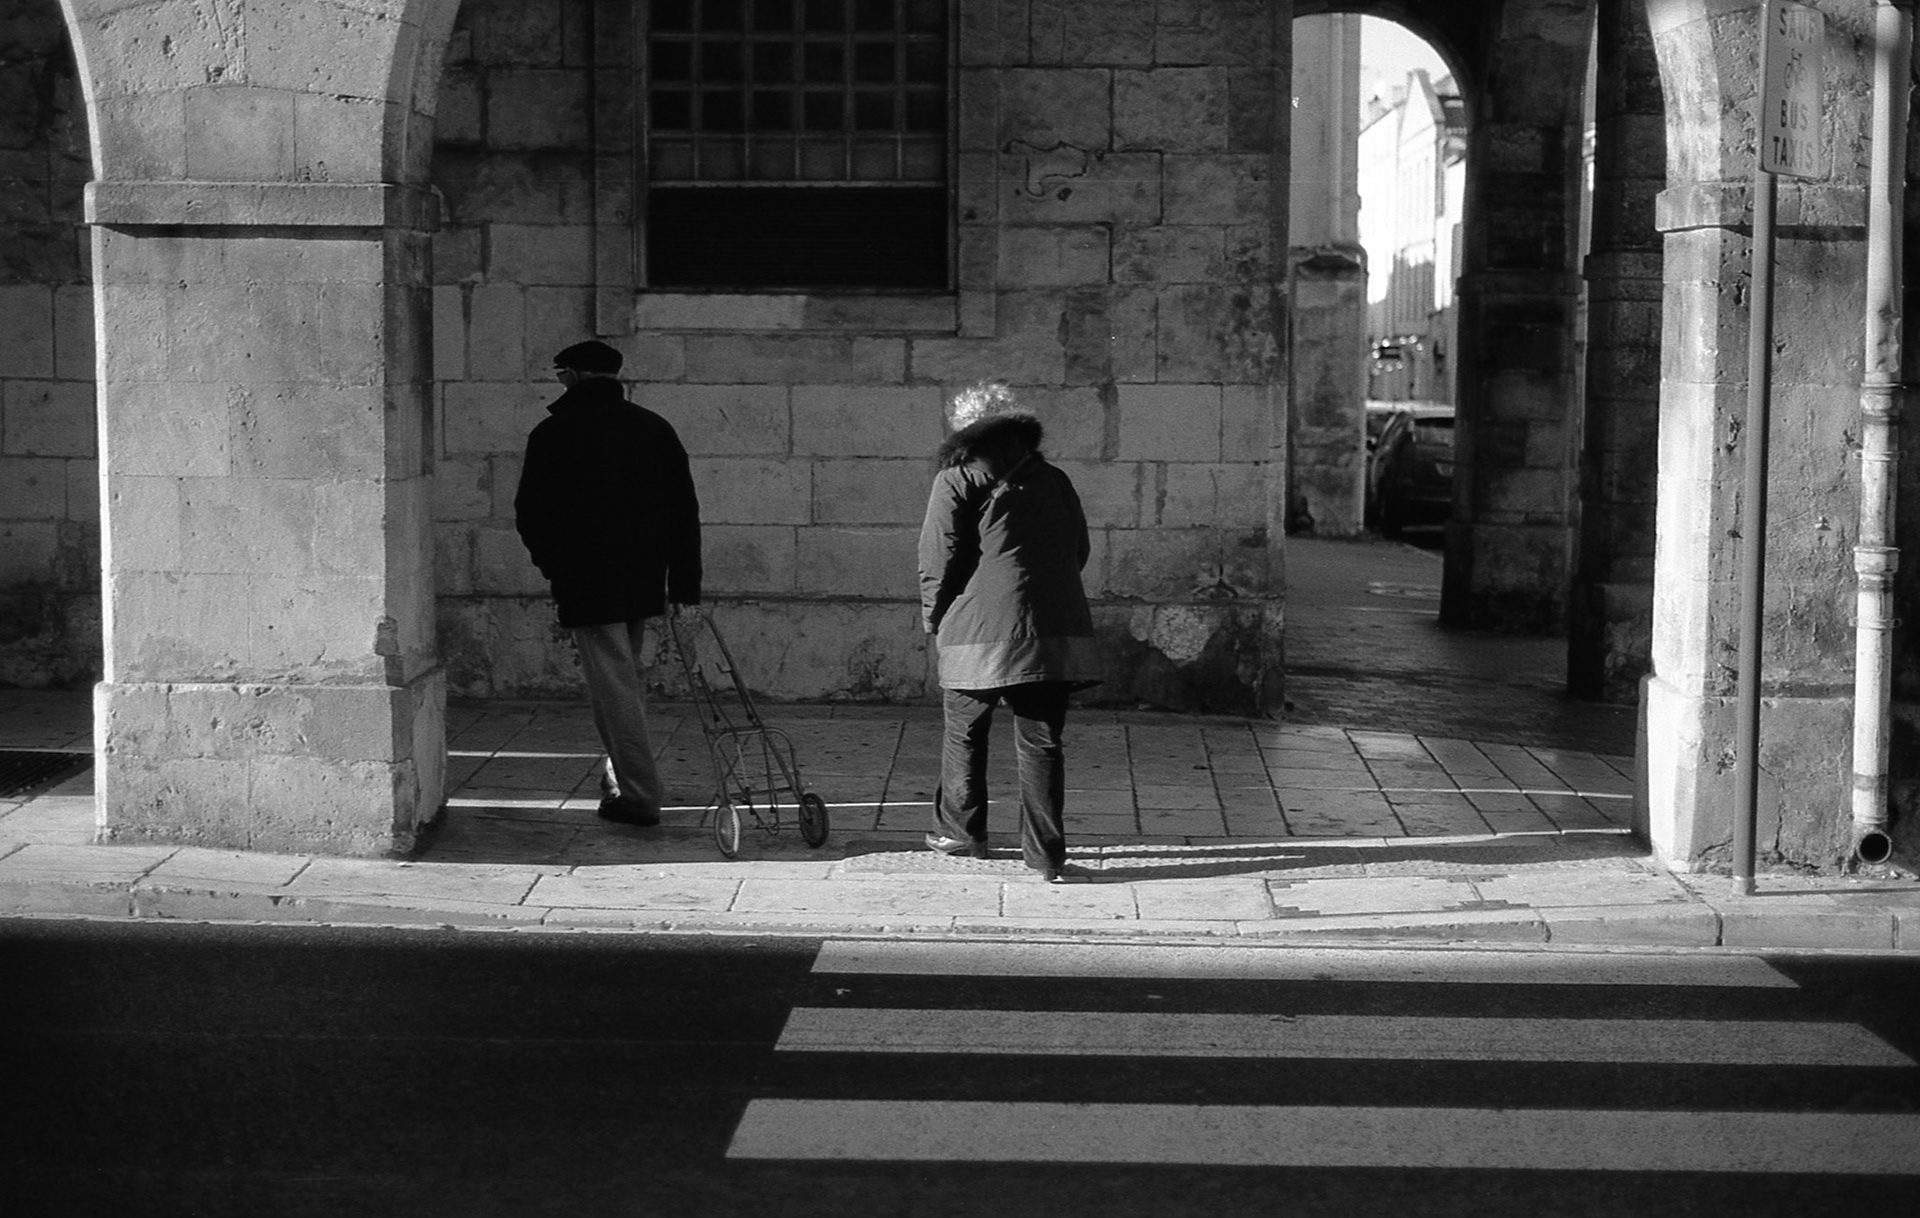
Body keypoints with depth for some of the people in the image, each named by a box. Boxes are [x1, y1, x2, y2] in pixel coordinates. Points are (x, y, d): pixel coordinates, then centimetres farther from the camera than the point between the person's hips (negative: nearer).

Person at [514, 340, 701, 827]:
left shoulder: (553, 434, -6)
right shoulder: (655, 428, 8)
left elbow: (530, 514, -3)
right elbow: (686, 511, 8)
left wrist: (553, 567, 13)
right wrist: (684, 582, 10)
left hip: (585, 584, -5)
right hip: (645, 581, 5)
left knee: (612, 683, -4)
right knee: (629, 673, 20)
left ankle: (638, 795, -6)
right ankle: (624, 773, 29)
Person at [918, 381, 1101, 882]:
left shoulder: (956, 481, -1)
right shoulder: (1054, 480, 14)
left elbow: (938, 558, -3)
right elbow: (1078, 550, 19)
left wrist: (934, 617, 11)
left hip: (981, 631, -3)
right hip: (1055, 630, 3)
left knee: (964, 733, 16)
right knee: (1041, 742, 4)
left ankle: (960, 830, 28)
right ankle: (1046, 854, 0)